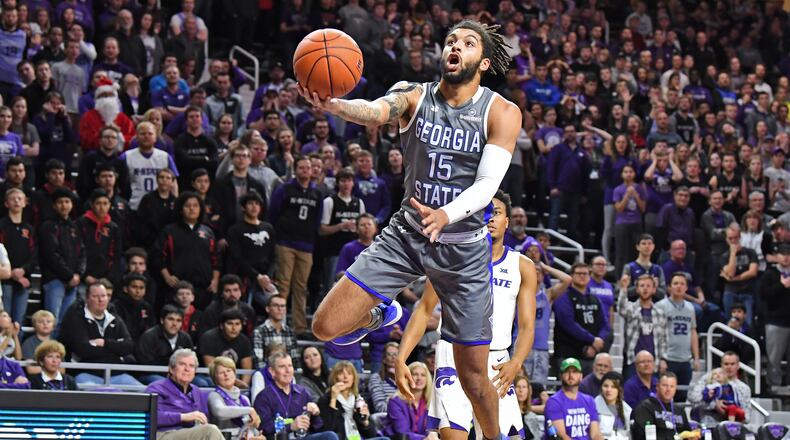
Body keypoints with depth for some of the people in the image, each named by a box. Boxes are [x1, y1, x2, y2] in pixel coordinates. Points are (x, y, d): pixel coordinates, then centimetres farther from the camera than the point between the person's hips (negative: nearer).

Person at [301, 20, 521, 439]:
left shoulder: (502, 114, -9)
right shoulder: (414, 96, -6)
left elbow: (487, 184, -19)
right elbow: (375, 111, -28)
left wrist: (446, 215, -39)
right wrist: (332, 105, -52)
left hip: (464, 247, -2)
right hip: (405, 235, 2)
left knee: (473, 370, 1)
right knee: (326, 326, -8)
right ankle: (381, 314, 26)